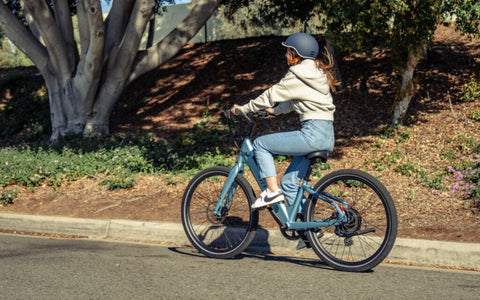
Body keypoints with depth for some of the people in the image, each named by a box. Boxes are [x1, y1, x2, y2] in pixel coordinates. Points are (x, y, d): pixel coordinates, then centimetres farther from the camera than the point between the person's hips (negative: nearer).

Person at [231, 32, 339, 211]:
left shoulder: (298, 74, -7)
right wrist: (275, 110, 37)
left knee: (260, 144, 1)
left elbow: (272, 95, -3)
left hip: (312, 134, -9)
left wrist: (242, 109, 7)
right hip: (327, 136, 9)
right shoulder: (316, 73, 20)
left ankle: (272, 191, -3)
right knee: (289, 182, 13)